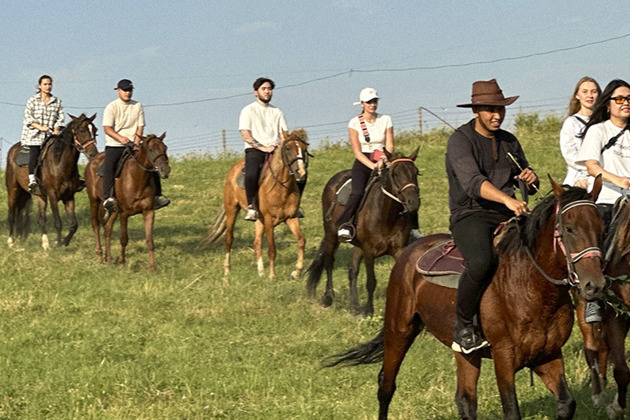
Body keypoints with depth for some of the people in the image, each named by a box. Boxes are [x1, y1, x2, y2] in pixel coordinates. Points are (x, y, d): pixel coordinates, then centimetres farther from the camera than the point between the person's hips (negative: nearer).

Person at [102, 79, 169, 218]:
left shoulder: (137, 106, 7)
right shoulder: (111, 107, -5)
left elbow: (140, 127, 4)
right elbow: (107, 128, -14)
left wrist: (135, 144, -12)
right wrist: (121, 138, -31)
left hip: (132, 145, 4)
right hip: (114, 145, -4)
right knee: (108, 166, -30)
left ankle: (156, 196, 2)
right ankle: (108, 198, -38)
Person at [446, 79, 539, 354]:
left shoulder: (509, 142, 16)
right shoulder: (461, 141, -6)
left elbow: (529, 187, 25)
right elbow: (472, 182, -24)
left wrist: (531, 179, -1)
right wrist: (507, 199, -40)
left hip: (506, 217, 6)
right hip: (470, 215, -6)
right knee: (481, 261, -36)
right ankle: (463, 326, -20)